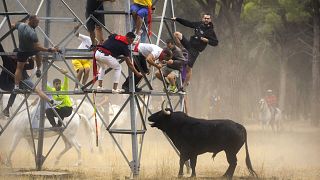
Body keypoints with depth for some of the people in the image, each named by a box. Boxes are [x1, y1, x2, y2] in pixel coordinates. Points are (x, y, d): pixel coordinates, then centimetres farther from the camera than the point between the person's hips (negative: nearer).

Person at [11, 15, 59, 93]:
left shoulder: (20, 25, -18)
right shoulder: (32, 33, -37)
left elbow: (13, 26, 7)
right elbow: (37, 47, -39)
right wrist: (49, 50, -39)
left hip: (22, 52, 3)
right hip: (32, 50, -3)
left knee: (19, 68, 10)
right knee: (38, 52, 33)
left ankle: (16, 87, 4)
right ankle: (38, 70, 38)